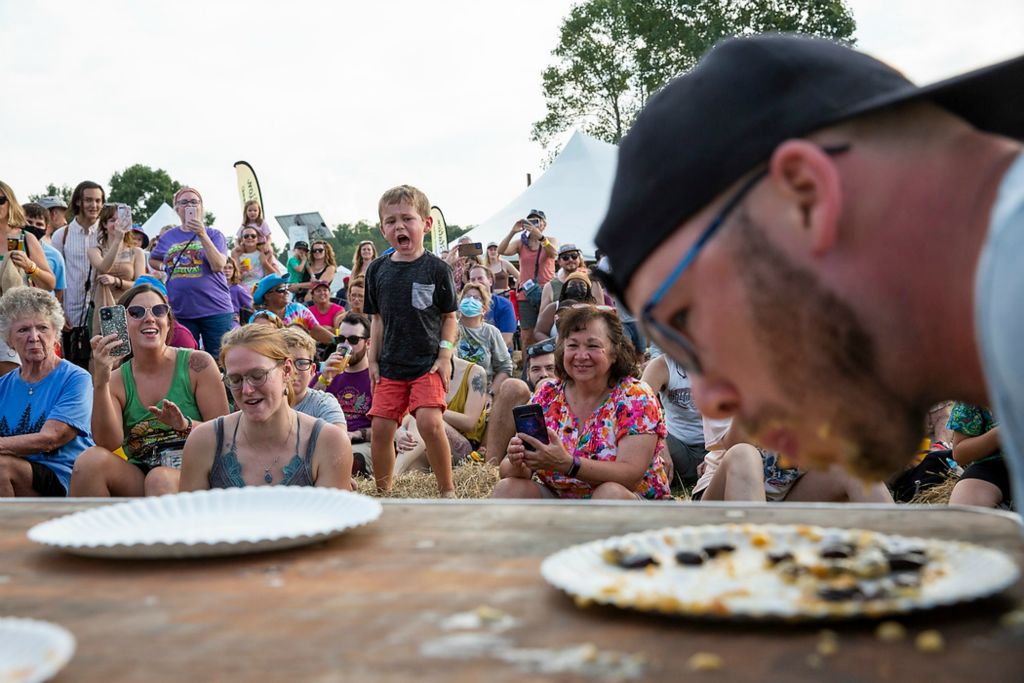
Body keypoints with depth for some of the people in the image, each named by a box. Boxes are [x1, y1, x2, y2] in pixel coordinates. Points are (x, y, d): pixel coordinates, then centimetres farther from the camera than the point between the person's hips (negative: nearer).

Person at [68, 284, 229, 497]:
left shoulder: (197, 364, 0)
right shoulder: (116, 381, 8)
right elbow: (109, 444, -10)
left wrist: (186, 426, -21)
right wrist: (100, 382, -19)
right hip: (136, 481, 3)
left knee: (160, 479, -35)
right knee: (90, 460, -24)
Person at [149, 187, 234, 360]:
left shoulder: (213, 235, 3)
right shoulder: (167, 237, 12)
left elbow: (218, 266, -12)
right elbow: (152, 260, 29)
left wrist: (202, 235, -18)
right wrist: (165, 267, 7)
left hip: (215, 309, -3)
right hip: (180, 312, 3)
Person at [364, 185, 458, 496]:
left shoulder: (436, 269, -3)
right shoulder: (377, 270, 6)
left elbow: (450, 317, 1)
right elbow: (378, 319, 13)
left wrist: (445, 357, -7)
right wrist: (373, 360, 8)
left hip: (428, 364, -4)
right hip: (390, 366, 4)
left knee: (430, 423, -20)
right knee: (380, 428, 1)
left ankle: (447, 490, -4)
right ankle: (383, 491, 19)